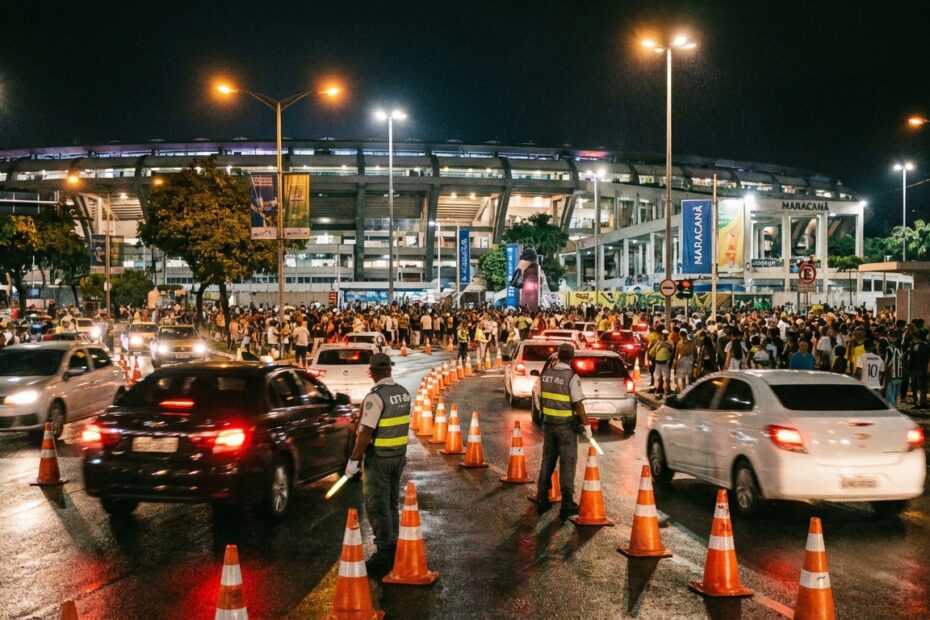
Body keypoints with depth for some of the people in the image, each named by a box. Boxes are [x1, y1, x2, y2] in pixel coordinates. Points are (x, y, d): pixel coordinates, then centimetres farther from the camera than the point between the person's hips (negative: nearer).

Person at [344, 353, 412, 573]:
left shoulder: (375, 397, -19)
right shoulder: (403, 393, 4)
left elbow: (366, 432, -22)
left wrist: (354, 459, -16)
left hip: (378, 458, -8)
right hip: (399, 455, 8)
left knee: (377, 507, 0)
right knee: (391, 504, 16)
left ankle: (384, 554, 3)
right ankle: (392, 550, 22)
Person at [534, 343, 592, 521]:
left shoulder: (545, 374, 1)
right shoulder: (572, 377, -16)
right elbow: (578, 404, -16)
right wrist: (586, 424, -8)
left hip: (549, 423, 5)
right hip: (566, 425, -5)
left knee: (547, 460, 14)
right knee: (567, 463, 2)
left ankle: (542, 499, 20)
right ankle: (567, 503, 4)